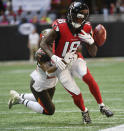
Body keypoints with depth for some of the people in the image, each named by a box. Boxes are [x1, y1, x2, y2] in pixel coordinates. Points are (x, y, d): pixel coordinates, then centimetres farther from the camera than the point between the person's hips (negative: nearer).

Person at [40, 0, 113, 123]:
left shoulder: (85, 29, -10)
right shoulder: (60, 27, -25)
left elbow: (93, 53, -4)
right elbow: (43, 43, -18)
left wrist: (91, 42, -24)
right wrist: (53, 57, -33)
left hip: (75, 59, 3)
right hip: (61, 63, -3)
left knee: (89, 79, -26)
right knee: (76, 94, -7)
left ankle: (102, 106, -11)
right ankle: (84, 112, 24)